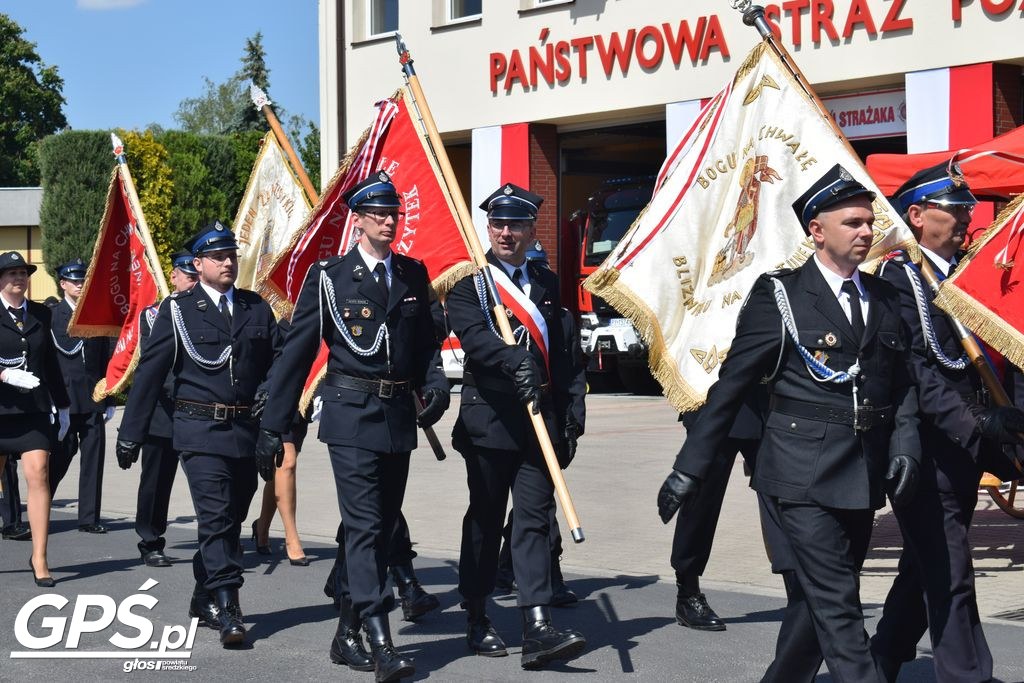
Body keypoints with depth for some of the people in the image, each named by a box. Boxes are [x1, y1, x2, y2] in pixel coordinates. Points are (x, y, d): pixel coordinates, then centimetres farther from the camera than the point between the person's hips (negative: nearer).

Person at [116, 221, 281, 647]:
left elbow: (279, 357, 18)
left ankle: (204, 601, 26)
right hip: (200, 430, -4)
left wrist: (269, 392, -5)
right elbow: (150, 373, 0)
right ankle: (226, 609, -13)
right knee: (216, 517, -13)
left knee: (231, 519, 11)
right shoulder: (177, 310, 1)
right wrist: (131, 435, -1)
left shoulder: (257, 308, 12)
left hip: (247, 431, 4)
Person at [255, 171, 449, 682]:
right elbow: (296, 352, -1)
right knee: (365, 527, -12)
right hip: (351, 414, -5)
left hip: (399, 418, 5)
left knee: (382, 528, 10)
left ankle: (347, 635, 22)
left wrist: (434, 383, -3)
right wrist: (274, 425, -2)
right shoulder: (328, 276, -2)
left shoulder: (413, 275, 12)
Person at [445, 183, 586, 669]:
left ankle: (537, 629, -10)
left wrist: (566, 415, 14)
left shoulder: (546, 283, 14)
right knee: (485, 520, 6)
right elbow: (472, 334, -21)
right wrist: (515, 361, -38)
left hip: (540, 420, 4)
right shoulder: (467, 280, -1)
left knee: (535, 519, -4)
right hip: (489, 418, -3)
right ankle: (477, 621, 20)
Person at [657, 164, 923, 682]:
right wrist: (690, 469, -5)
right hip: (804, 476, -6)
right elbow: (730, 387, -3)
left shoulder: (885, 298, 14)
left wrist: (905, 448, -2)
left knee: (822, 599, 14)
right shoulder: (779, 295, -3)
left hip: (863, 480, 6)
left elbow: (903, 384, 16)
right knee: (837, 606, -9)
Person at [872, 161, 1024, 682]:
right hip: (926, 451, -8)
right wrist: (978, 423, -29)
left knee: (925, 572, 17)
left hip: (964, 450, 8)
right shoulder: (899, 277, -11)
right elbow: (914, 370, -21)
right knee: (950, 580, -7)